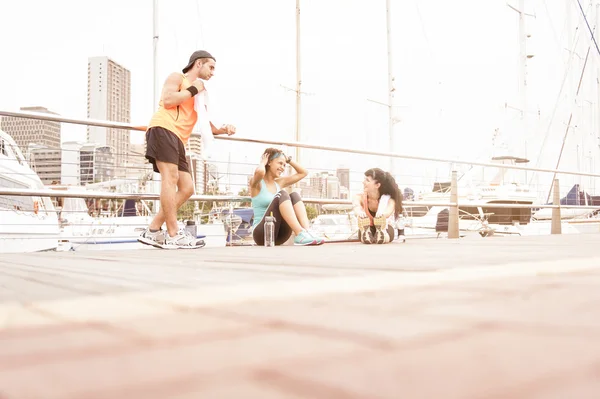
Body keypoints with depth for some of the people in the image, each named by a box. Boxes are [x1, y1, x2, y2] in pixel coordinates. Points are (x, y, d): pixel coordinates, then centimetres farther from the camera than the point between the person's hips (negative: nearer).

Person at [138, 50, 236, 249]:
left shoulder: (200, 95, 32)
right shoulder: (177, 77, 11)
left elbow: (207, 126, 29)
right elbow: (167, 100, -10)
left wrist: (223, 129, 8)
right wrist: (193, 90, 1)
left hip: (178, 140, 9)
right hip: (163, 129, -9)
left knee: (187, 188, 1)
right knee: (171, 177, -21)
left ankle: (153, 232, 2)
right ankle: (174, 236, -25)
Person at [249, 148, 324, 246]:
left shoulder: (279, 183, 17)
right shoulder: (257, 183, -2)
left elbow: (303, 173, 23)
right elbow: (259, 172, -29)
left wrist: (288, 160, 16)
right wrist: (263, 163, -7)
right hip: (262, 233, -6)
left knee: (294, 196, -12)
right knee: (282, 195, -25)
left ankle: (306, 233, -30)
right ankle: (300, 235, -41)